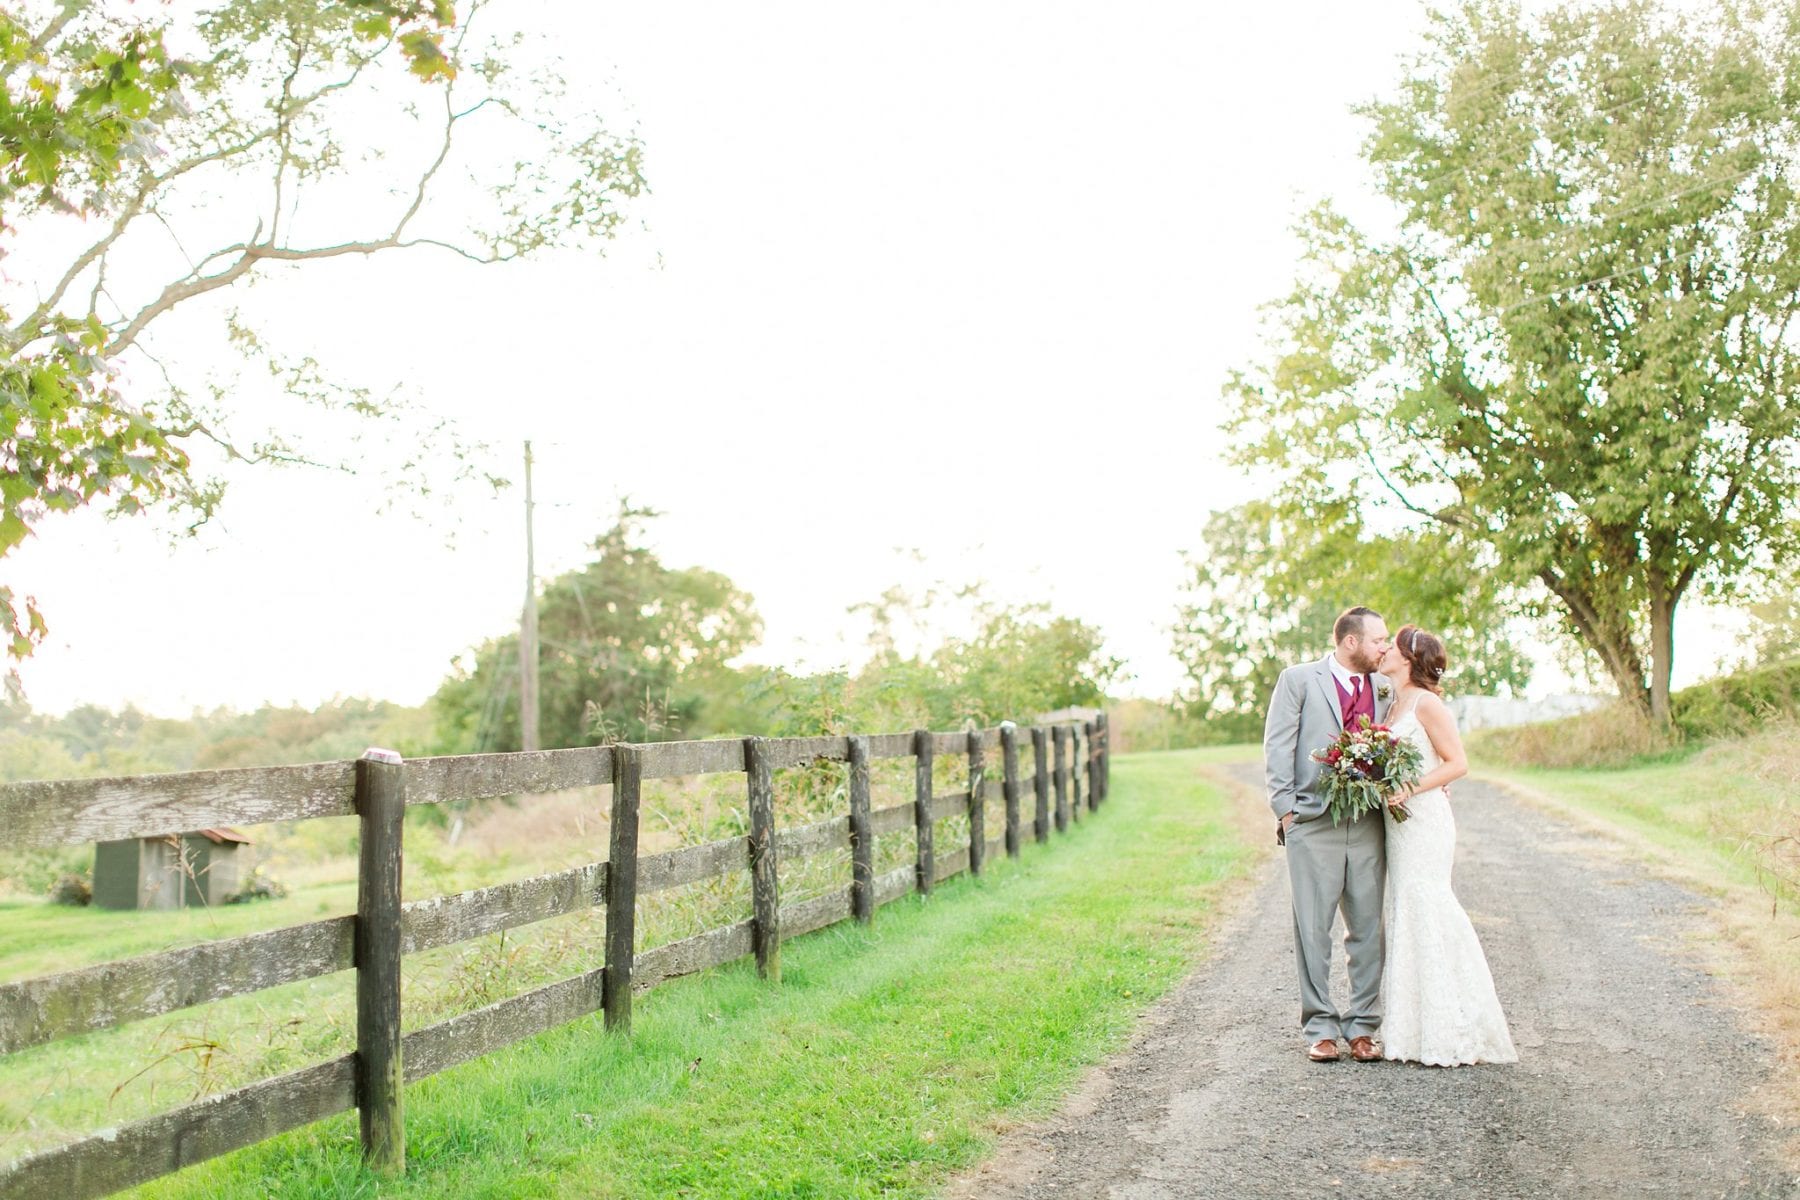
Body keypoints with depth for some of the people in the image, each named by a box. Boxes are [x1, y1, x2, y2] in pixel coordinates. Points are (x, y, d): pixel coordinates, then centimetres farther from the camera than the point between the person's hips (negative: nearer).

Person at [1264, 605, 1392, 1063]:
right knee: (1313, 930, 0)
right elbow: (1277, 746, 0)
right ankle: (1321, 1029, 8)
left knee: (1368, 928, 5)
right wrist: (1285, 809, -5)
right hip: (1313, 824, -4)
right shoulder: (1298, 680, 3)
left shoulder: (1385, 689, 15)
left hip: (1368, 824, 4)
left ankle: (1362, 1028, 13)